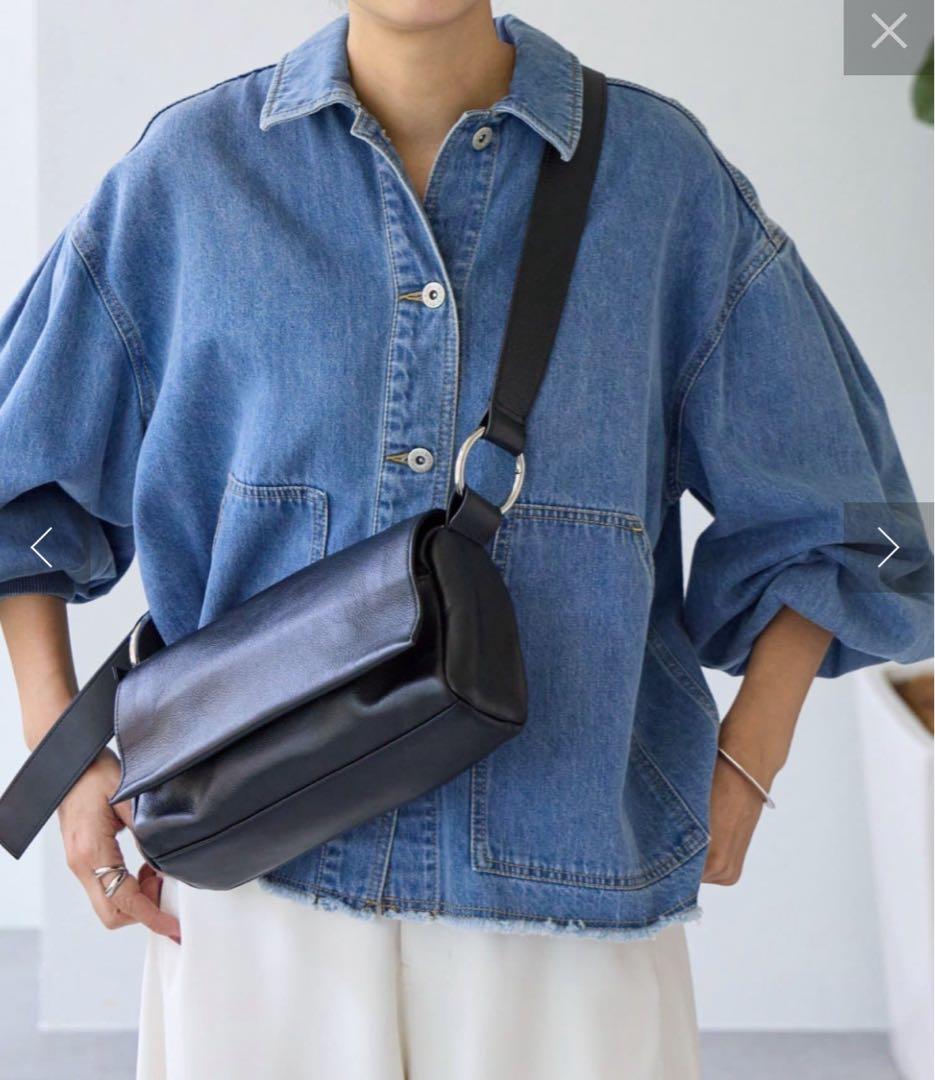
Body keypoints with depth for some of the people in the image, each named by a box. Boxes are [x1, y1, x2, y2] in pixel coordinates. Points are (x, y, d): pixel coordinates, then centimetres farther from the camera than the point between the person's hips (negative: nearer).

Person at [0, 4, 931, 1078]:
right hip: (256, 864, 1)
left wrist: (745, 767, 0)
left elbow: (820, 513, 9)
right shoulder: (188, 168, 0)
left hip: (569, 881, 0)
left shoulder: (667, 176, 0)